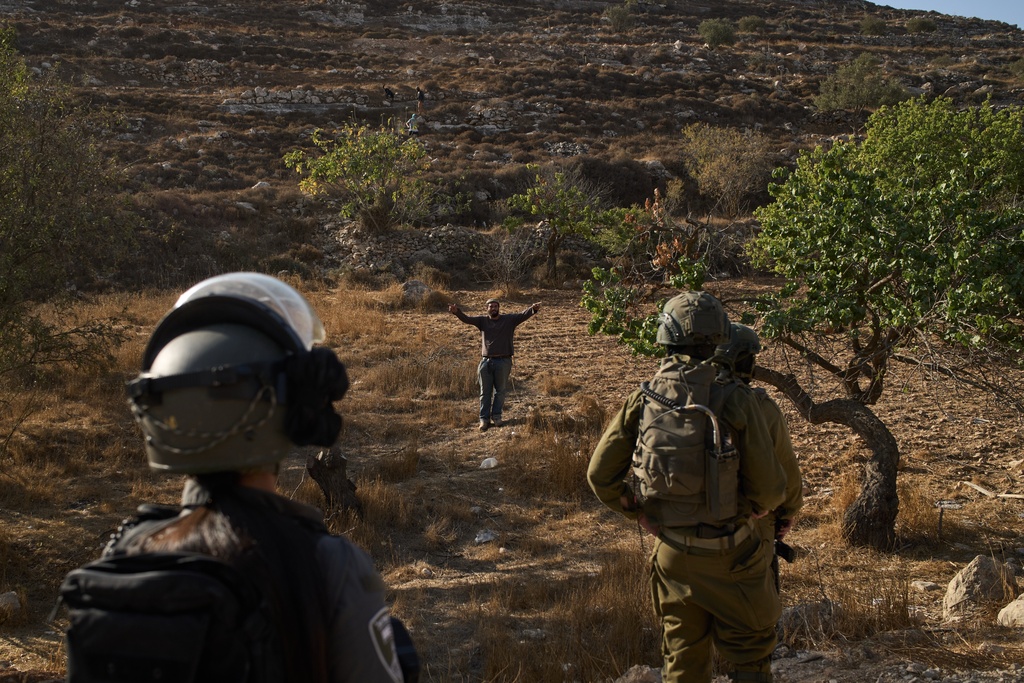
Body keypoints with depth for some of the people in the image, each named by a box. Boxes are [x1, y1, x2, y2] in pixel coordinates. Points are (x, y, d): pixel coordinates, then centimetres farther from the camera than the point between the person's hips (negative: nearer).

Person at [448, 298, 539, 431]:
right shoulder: (482, 320, 5)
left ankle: (496, 416, 18)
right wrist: (457, 312, -25)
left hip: (503, 361, -1)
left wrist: (533, 310, -32)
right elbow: (467, 319, -5)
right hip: (486, 361, 1)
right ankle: (484, 419, 8)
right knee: (485, 391, 4)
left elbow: (523, 315, -11)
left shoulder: (509, 319, 2)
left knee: (500, 390, 8)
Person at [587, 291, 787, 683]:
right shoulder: (734, 401, -18)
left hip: (671, 553, 4)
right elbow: (769, 487, -15)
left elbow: (600, 474, -1)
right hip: (730, 554, -3)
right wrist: (760, 507, 7)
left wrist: (640, 514, 11)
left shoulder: (642, 401, -6)